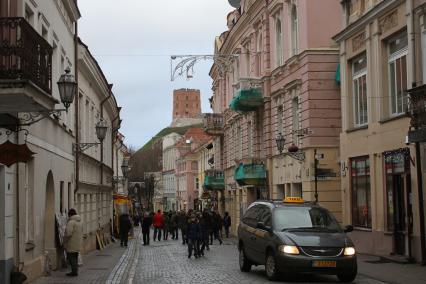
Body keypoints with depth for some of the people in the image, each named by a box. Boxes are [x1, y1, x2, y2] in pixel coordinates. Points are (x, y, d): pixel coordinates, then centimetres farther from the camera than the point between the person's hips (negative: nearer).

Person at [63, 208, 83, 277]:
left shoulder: (71, 222, -19)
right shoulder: (80, 222, 10)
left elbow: (68, 233, -25)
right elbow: (81, 232, 15)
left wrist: (65, 241, -12)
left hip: (71, 244, -8)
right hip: (78, 243, 9)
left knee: (71, 257, -2)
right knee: (75, 257, 16)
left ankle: (74, 271, -2)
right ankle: (75, 271, 20)